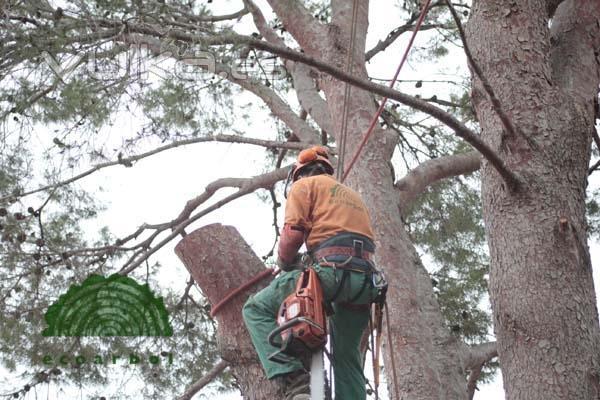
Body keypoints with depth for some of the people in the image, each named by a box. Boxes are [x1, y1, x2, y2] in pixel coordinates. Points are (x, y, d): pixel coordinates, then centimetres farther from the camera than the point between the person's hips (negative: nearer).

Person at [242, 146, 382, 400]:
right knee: (347, 357, 18)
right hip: (365, 281, 7)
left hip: (332, 270, -7)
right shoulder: (353, 196, 36)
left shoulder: (304, 185, 13)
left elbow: (293, 231, 0)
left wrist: (284, 264, 16)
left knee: (257, 308, 4)